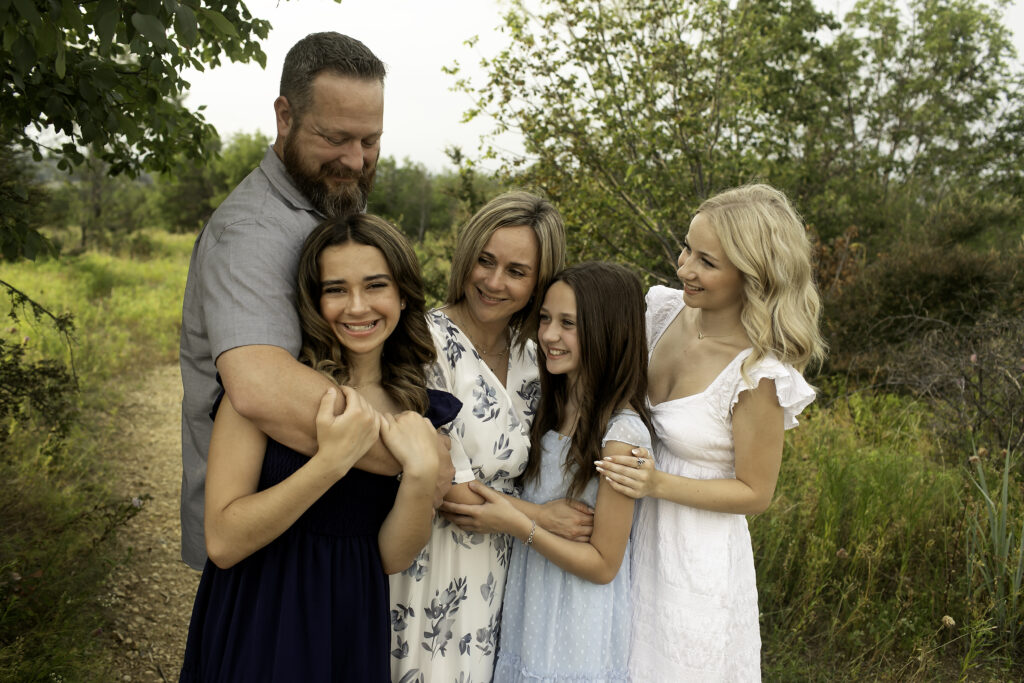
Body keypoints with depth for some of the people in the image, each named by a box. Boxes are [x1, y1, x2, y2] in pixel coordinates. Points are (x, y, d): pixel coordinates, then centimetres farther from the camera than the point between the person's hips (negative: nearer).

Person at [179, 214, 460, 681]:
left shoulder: (420, 408, -3)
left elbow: (392, 557, -5)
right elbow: (223, 542, -18)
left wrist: (421, 474, -22)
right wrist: (331, 461, -27)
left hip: (353, 630, 4)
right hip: (256, 623, -3)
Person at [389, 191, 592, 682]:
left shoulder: (531, 356, 2)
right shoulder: (430, 341, -18)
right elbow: (444, 488, -19)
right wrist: (539, 517, -10)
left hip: (499, 566, 6)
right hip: (433, 562, -5)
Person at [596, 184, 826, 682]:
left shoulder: (759, 373, -24)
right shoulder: (666, 310, -6)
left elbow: (755, 493, -14)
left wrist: (659, 484, -24)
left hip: (696, 563, -6)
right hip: (637, 538, 6)